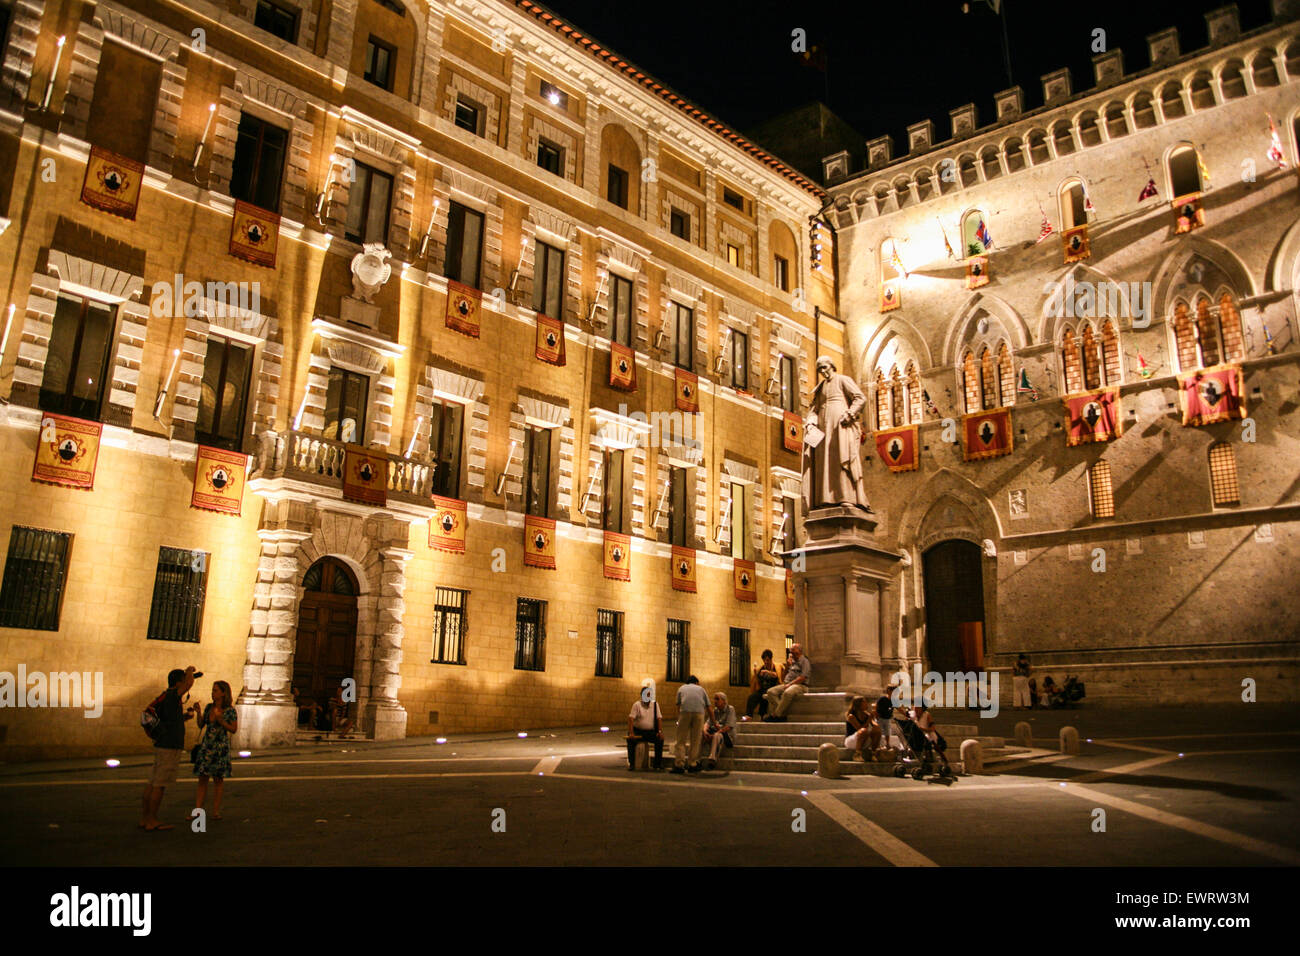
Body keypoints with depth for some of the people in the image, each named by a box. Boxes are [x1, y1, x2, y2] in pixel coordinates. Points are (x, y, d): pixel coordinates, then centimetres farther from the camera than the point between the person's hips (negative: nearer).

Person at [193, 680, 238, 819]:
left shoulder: (230, 710, -8)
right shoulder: (209, 707, 4)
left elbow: (234, 729, -5)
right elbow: (201, 725, 10)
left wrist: (221, 721, -19)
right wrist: (198, 712, -5)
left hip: (221, 747, -4)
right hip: (206, 746, 4)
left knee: (218, 779, 4)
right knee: (202, 779, 2)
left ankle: (216, 811, 10)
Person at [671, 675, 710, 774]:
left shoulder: (681, 688, 28)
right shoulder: (701, 689, 29)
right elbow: (708, 708, 30)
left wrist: (678, 720, 34)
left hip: (685, 711, -1)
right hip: (699, 712, 1)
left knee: (681, 740, 2)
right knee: (695, 741, 9)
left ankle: (679, 765, -4)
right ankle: (692, 765, 12)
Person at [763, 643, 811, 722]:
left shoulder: (805, 661, 1)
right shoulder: (792, 661, 24)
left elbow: (803, 677, -13)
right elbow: (784, 675, 28)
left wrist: (790, 684, -17)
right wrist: (787, 666, 11)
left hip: (800, 685, -8)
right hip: (787, 685, 8)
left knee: (788, 693, -40)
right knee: (771, 692, -17)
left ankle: (776, 715, -32)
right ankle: (781, 715, -27)